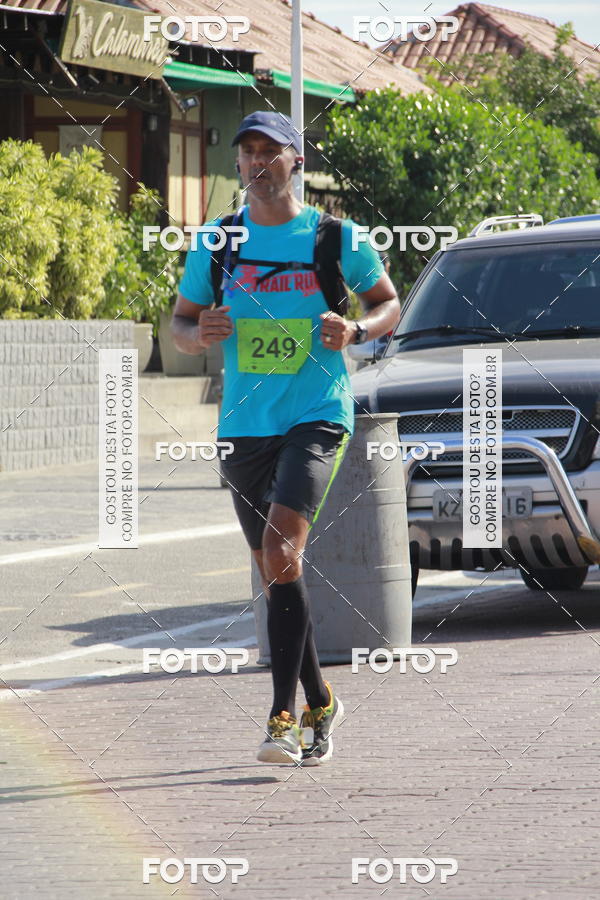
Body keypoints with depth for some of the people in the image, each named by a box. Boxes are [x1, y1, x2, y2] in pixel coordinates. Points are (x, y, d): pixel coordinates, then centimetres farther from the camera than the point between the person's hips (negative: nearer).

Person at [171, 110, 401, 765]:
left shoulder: (335, 237, 1)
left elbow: (389, 304, 11)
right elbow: (179, 322, 15)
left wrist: (355, 331, -10)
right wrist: (199, 335, -9)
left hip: (317, 416, -4)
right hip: (243, 423, 4)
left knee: (281, 552, -20)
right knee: (275, 571, 10)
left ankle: (283, 715, -20)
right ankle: (320, 702, 29)